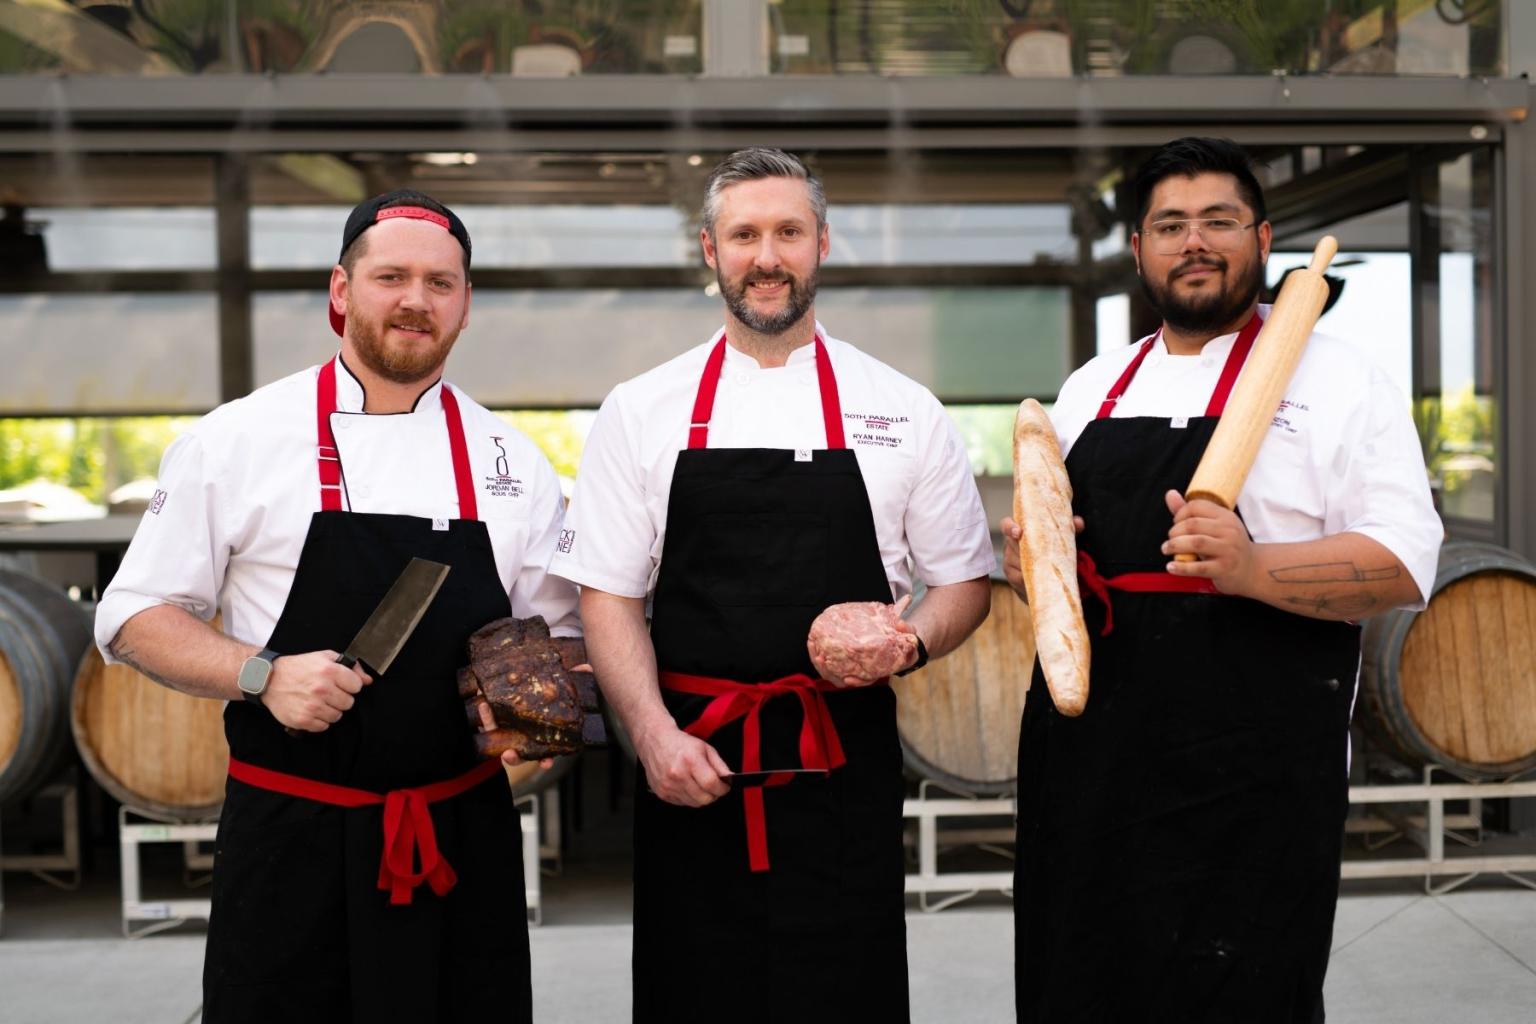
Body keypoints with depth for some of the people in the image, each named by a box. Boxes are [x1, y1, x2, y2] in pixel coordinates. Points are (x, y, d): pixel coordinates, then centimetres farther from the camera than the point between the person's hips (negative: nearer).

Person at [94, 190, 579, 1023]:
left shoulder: (513, 462, 6)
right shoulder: (236, 439, -1)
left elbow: (559, 640, 13)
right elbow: (135, 617, 2)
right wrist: (262, 676, -15)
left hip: (463, 840, 3)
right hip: (291, 840, -2)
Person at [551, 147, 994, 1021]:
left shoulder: (904, 410, 4)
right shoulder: (640, 411, 4)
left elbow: (965, 583, 11)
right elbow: (609, 596, 4)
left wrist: (908, 641, -9)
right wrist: (652, 729, -9)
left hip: (845, 770, 0)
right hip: (692, 769, 1)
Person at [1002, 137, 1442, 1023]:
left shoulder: (1341, 381, 0)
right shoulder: (1091, 390, 14)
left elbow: (1405, 567, -8)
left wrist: (1252, 568, -24)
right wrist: (1026, 565, -1)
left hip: (1253, 783, -4)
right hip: (1087, 766, 5)